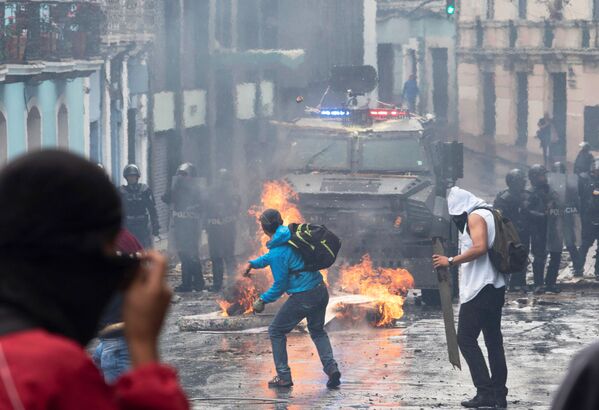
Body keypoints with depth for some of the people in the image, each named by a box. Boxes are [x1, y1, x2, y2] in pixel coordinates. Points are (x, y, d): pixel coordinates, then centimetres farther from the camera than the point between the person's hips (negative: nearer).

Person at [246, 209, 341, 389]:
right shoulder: (291, 235, 5)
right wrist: (254, 263, 25)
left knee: (276, 331, 12)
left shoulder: (279, 252, -19)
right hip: (321, 291, 8)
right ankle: (331, 367, 6)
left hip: (303, 297, -8)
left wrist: (263, 300, 0)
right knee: (317, 331, 27)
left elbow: (280, 285, -13)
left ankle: (283, 376, 11)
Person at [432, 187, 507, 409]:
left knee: (466, 338, -7)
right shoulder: (488, 214, 19)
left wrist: (450, 261, -18)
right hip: (495, 287, 10)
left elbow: (480, 247, -23)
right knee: (494, 340, 10)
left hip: (479, 289, -10)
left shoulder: (475, 216, -10)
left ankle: (485, 392, -13)